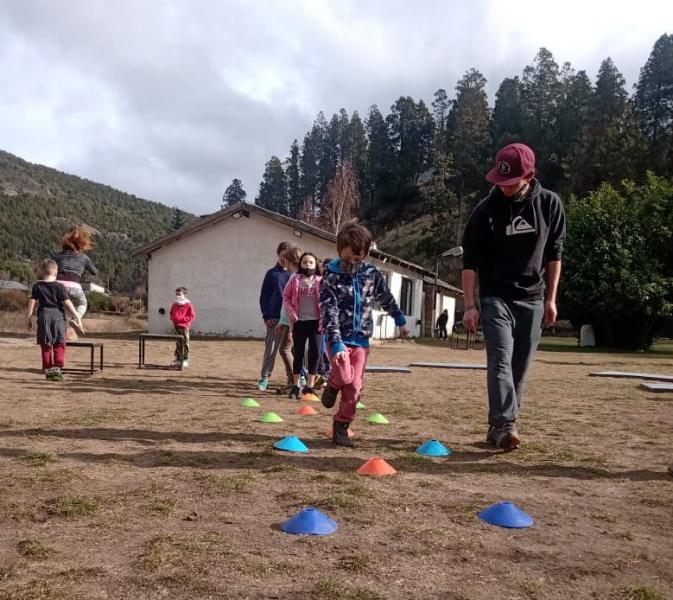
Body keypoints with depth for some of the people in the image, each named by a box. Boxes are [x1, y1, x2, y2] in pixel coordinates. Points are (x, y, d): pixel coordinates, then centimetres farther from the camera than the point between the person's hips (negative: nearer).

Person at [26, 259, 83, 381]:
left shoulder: (37, 287, 3)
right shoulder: (59, 287, -4)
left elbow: (32, 302, 2)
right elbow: (67, 303, -8)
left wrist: (29, 318, 9)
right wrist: (77, 316, -5)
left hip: (44, 316, 2)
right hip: (58, 316, -2)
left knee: (45, 345, 10)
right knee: (59, 345, 4)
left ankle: (48, 370, 14)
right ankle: (57, 368, -6)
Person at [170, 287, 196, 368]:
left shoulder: (188, 304, -5)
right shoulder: (175, 305, 13)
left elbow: (192, 316, -8)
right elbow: (171, 314, 27)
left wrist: (182, 319, -16)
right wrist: (173, 319, 5)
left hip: (184, 326, -6)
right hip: (176, 326, 6)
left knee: (185, 343, -3)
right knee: (178, 344, 10)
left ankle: (185, 360, 0)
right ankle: (178, 359, 16)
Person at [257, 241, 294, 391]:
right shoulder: (272, 273, 9)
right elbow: (264, 297, 9)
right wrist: (267, 316, -2)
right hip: (275, 318, 0)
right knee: (271, 349, -2)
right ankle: (264, 378, 4)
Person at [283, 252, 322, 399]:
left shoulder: (321, 281, 4)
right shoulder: (294, 280, 6)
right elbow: (286, 297, 7)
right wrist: (291, 312, -8)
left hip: (316, 322, 0)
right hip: (299, 322, 0)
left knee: (315, 353, -1)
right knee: (298, 353, 6)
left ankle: (309, 386, 11)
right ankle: (295, 386, 16)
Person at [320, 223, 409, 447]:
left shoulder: (372, 273, 0)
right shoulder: (331, 276, -11)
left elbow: (386, 298, 18)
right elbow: (329, 312, -18)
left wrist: (400, 321, 26)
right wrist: (336, 344, -28)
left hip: (361, 340, 3)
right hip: (339, 338, -3)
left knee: (354, 387, 1)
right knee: (344, 376, -24)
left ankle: (341, 428, 15)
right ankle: (332, 384, 11)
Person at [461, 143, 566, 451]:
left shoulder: (550, 204, -3)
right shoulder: (486, 209, -10)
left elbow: (554, 253, 7)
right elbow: (470, 260, -6)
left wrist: (550, 298, 4)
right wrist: (470, 305, -10)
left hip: (532, 299, 3)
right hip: (495, 297, -3)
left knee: (519, 367, 4)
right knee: (501, 360, -17)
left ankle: (498, 427, 14)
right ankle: (504, 426, -21)